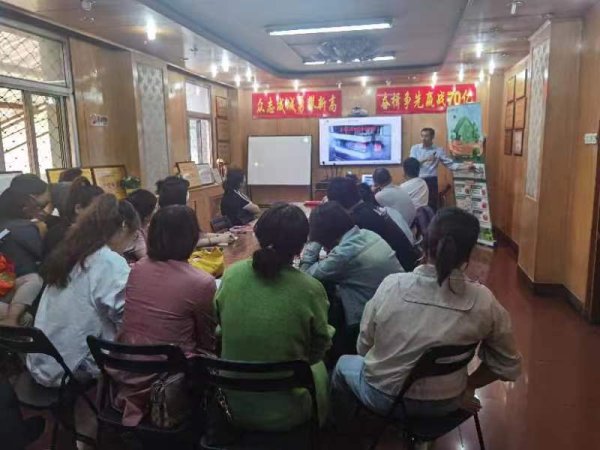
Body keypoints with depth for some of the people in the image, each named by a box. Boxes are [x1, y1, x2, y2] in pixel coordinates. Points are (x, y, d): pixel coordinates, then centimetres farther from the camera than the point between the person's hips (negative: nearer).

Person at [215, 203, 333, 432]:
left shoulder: (231, 274, -14)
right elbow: (318, 350, -7)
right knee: (317, 366, 28)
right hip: (284, 414, -3)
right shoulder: (310, 289, -23)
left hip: (233, 405, 3)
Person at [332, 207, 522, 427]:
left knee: (344, 363, 30)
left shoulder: (391, 285, -22)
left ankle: (339, 429, 50)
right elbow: (508, 366, -5)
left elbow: (363, 347, -9)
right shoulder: (484, 301, -20)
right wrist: (468, 386, 9)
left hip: (384, 398, -2)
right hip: (444, 405, 2)